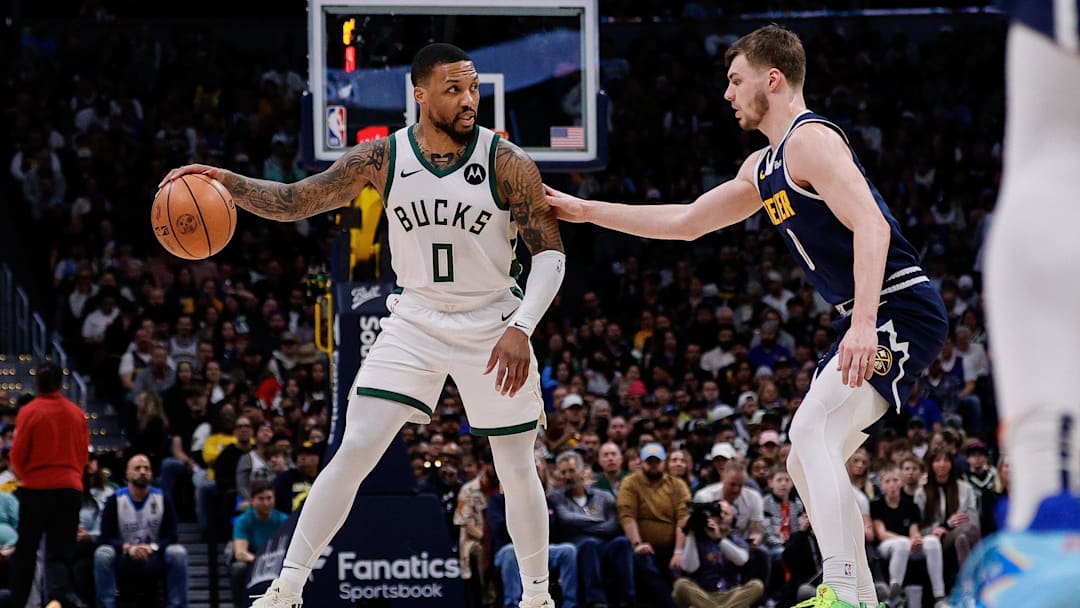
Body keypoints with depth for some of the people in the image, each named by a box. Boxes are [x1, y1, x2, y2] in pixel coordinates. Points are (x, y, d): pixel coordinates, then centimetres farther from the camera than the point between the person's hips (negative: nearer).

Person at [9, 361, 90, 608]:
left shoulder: (28, 412, -7)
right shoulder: (76, 413, 3)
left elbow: (17, 455, -4)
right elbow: (84, 453, 10)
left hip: (35, 487, -2)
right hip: (70, 488, 2)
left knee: (26, 549, 13)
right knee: (59, 550, 2)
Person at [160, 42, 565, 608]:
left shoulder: (506, 162, -13)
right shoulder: (382, 158, -8)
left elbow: (550, 250, -10)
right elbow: (292, 201, -5)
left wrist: (521, 329, -23)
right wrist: (226, 182, -23)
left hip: (491, 325, -1)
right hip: (414, 322, 1)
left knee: (517, 470, 5)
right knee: (354, 451, -9)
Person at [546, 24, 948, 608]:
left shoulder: (811, 139, -12)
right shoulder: (763, 167, 20)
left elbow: (870, 225, -25)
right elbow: (686, 222, 29)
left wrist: (864, 323, -35)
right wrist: (586, 211, 27)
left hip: (900, 310, -11)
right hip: (868, 321, 11)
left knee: (811, 432, -23)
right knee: (807, 464, 11)